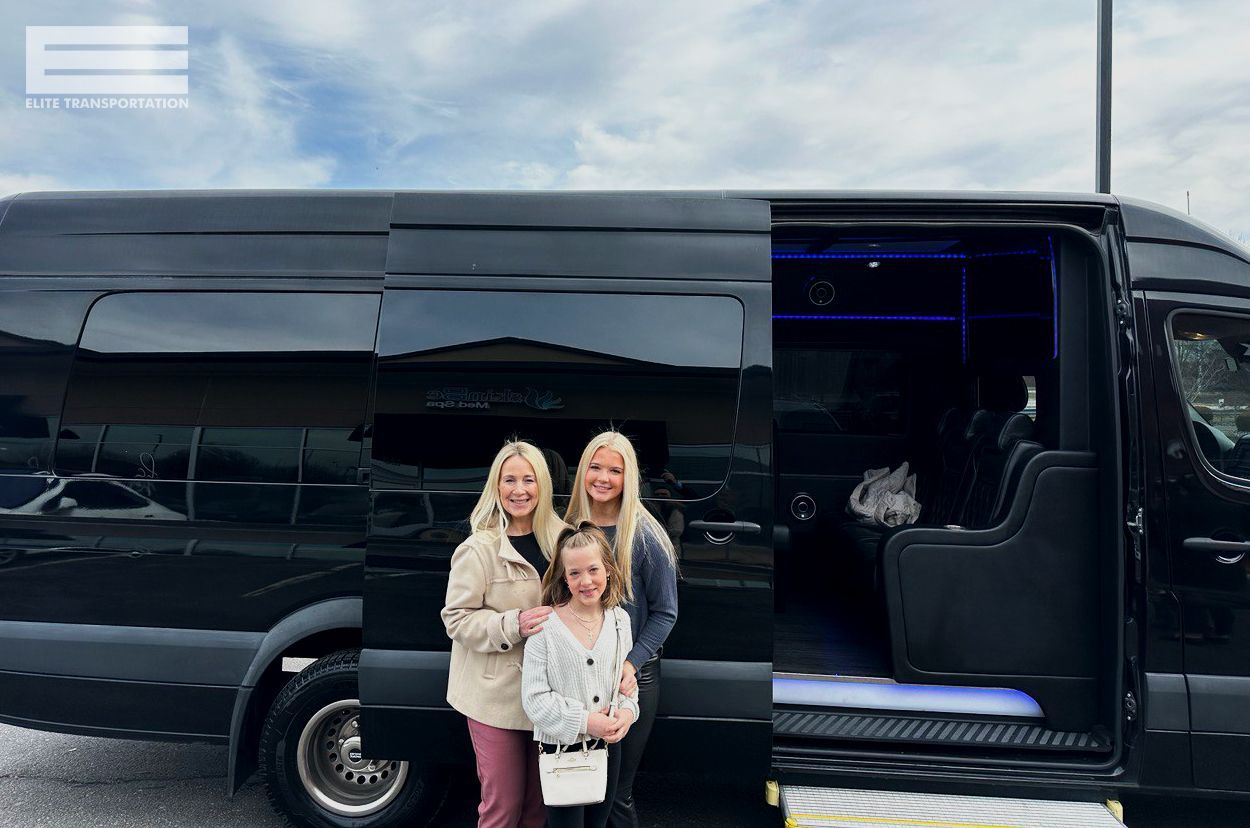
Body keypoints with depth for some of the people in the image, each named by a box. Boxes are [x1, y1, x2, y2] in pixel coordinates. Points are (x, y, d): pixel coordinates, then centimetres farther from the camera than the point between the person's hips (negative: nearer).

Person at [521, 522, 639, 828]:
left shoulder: (619, 620, -2)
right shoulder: (546, 627, -18)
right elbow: (534, 698, -15)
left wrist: (627, 711, -9)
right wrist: (584, 722, -20)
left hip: (608, 744, 5)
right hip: (561, 747, -4)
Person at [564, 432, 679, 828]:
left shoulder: (645, 535, -13)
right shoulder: (570, 528, -1)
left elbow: (664, 612, -9)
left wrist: (632, 662, -20)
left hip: (632, 676, -4)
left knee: (617, 790, 11)